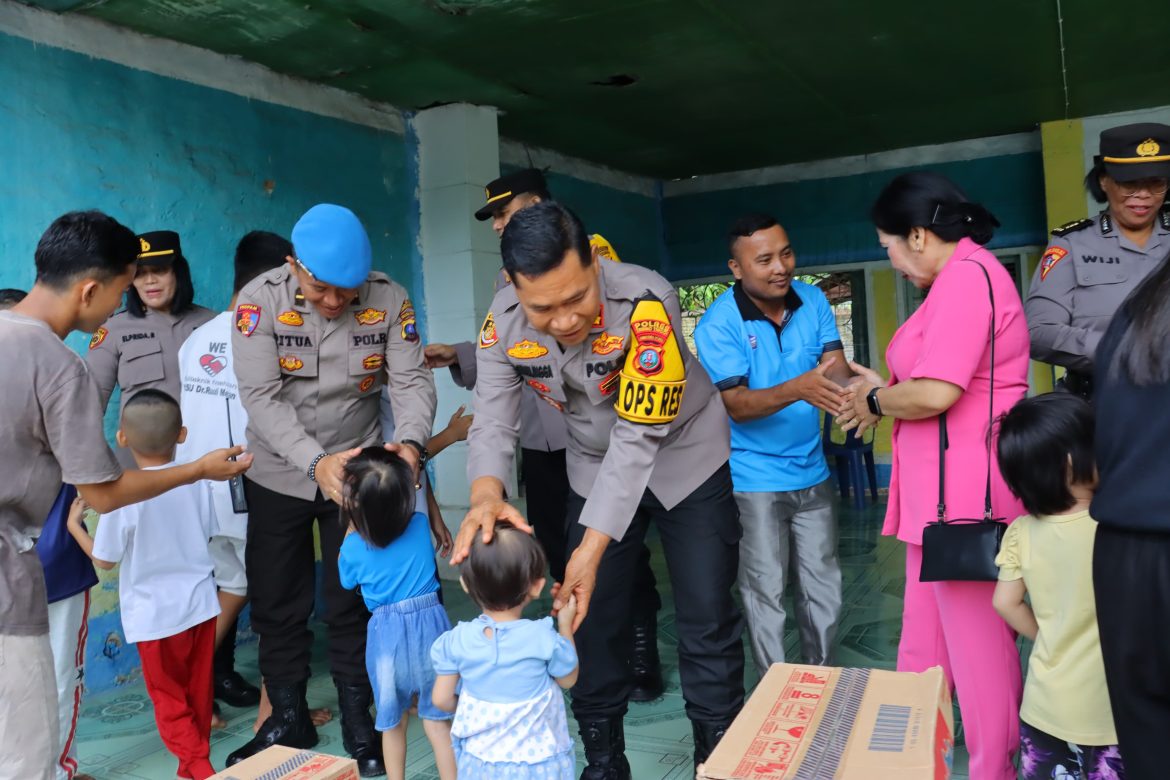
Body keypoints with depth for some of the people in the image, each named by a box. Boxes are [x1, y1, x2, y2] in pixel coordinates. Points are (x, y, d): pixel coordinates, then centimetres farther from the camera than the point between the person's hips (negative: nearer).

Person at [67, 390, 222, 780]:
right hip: (200, 603, 4)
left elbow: (105, 560, -7)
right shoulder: (195, 483, -5)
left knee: (170, 700, 11)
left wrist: (75, 527, 7)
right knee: (198, 695, 19)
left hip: (155, 614, -4)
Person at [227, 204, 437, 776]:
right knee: (277, 604, 11)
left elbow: (412, 381, -15)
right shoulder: (259, 300, -17)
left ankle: (360, 727, 25)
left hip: (357, 471, 0)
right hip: (279, 475, 1)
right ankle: (288, 719, 31)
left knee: (354, 604, 7)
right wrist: (315, 461, -37)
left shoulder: (389, 299, -14)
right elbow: (262, 397, -23)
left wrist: (410, 442, -36)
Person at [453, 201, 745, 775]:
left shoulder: (645, 303, -33)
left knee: (706, 621, -3)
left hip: (685, 458, -3)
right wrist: (486, 495, -43)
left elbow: (638, 437, -32)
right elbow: (492, 422, -21)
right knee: (590, 615, 6)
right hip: (596, 467, 4)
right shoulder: (503, 322, -19)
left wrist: (593, 547, -37)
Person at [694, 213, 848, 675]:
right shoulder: (718, 324, -16)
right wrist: (796, 389, -39)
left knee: (823, 589, 14)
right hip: (754, 478, -4)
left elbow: (836, 368, -9)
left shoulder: (813, 301, -2)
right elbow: (737, 405, -21)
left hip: (812, 473, 5)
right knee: (766, 593, 4)